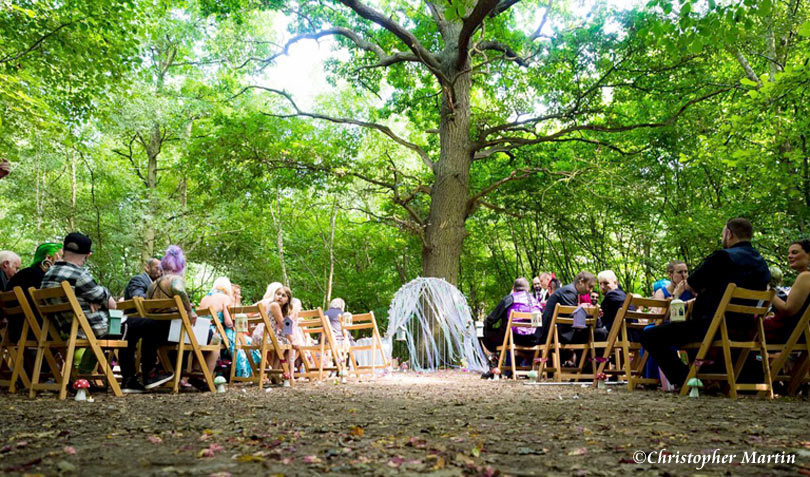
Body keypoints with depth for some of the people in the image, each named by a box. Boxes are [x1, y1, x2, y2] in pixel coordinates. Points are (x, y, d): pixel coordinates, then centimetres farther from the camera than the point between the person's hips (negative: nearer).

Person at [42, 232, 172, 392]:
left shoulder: (48, 274, 5)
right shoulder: (78, 274, -23)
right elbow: (110, 303, -12)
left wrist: (94, 300, 1)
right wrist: (106, 293, 9)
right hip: (97, 328, -10)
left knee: (129, 330, 31)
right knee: (154, 325, 0)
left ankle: (129, 381, 28)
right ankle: (149, 375, 11)